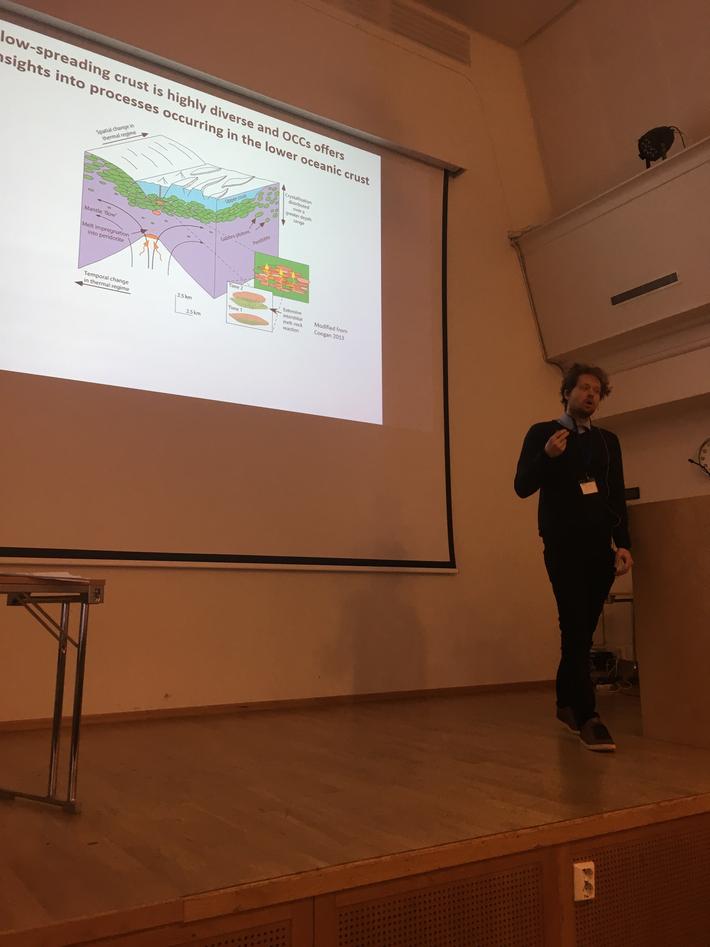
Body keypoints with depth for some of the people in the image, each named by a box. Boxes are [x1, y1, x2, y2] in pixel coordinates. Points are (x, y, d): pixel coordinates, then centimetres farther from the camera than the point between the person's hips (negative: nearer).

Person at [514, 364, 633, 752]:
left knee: (582, 631, 9)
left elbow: (618, 498, 12)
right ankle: (588, 717, -6)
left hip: (599, 548, 4)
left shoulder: (608, 441, 15)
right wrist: (547, 456, -20)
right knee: (576, 630, -8)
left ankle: (566, 703, 24)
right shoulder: (542, 433, 4)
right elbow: (523, 487, -4)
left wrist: (623, 544, 1)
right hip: (563, 547, -4)